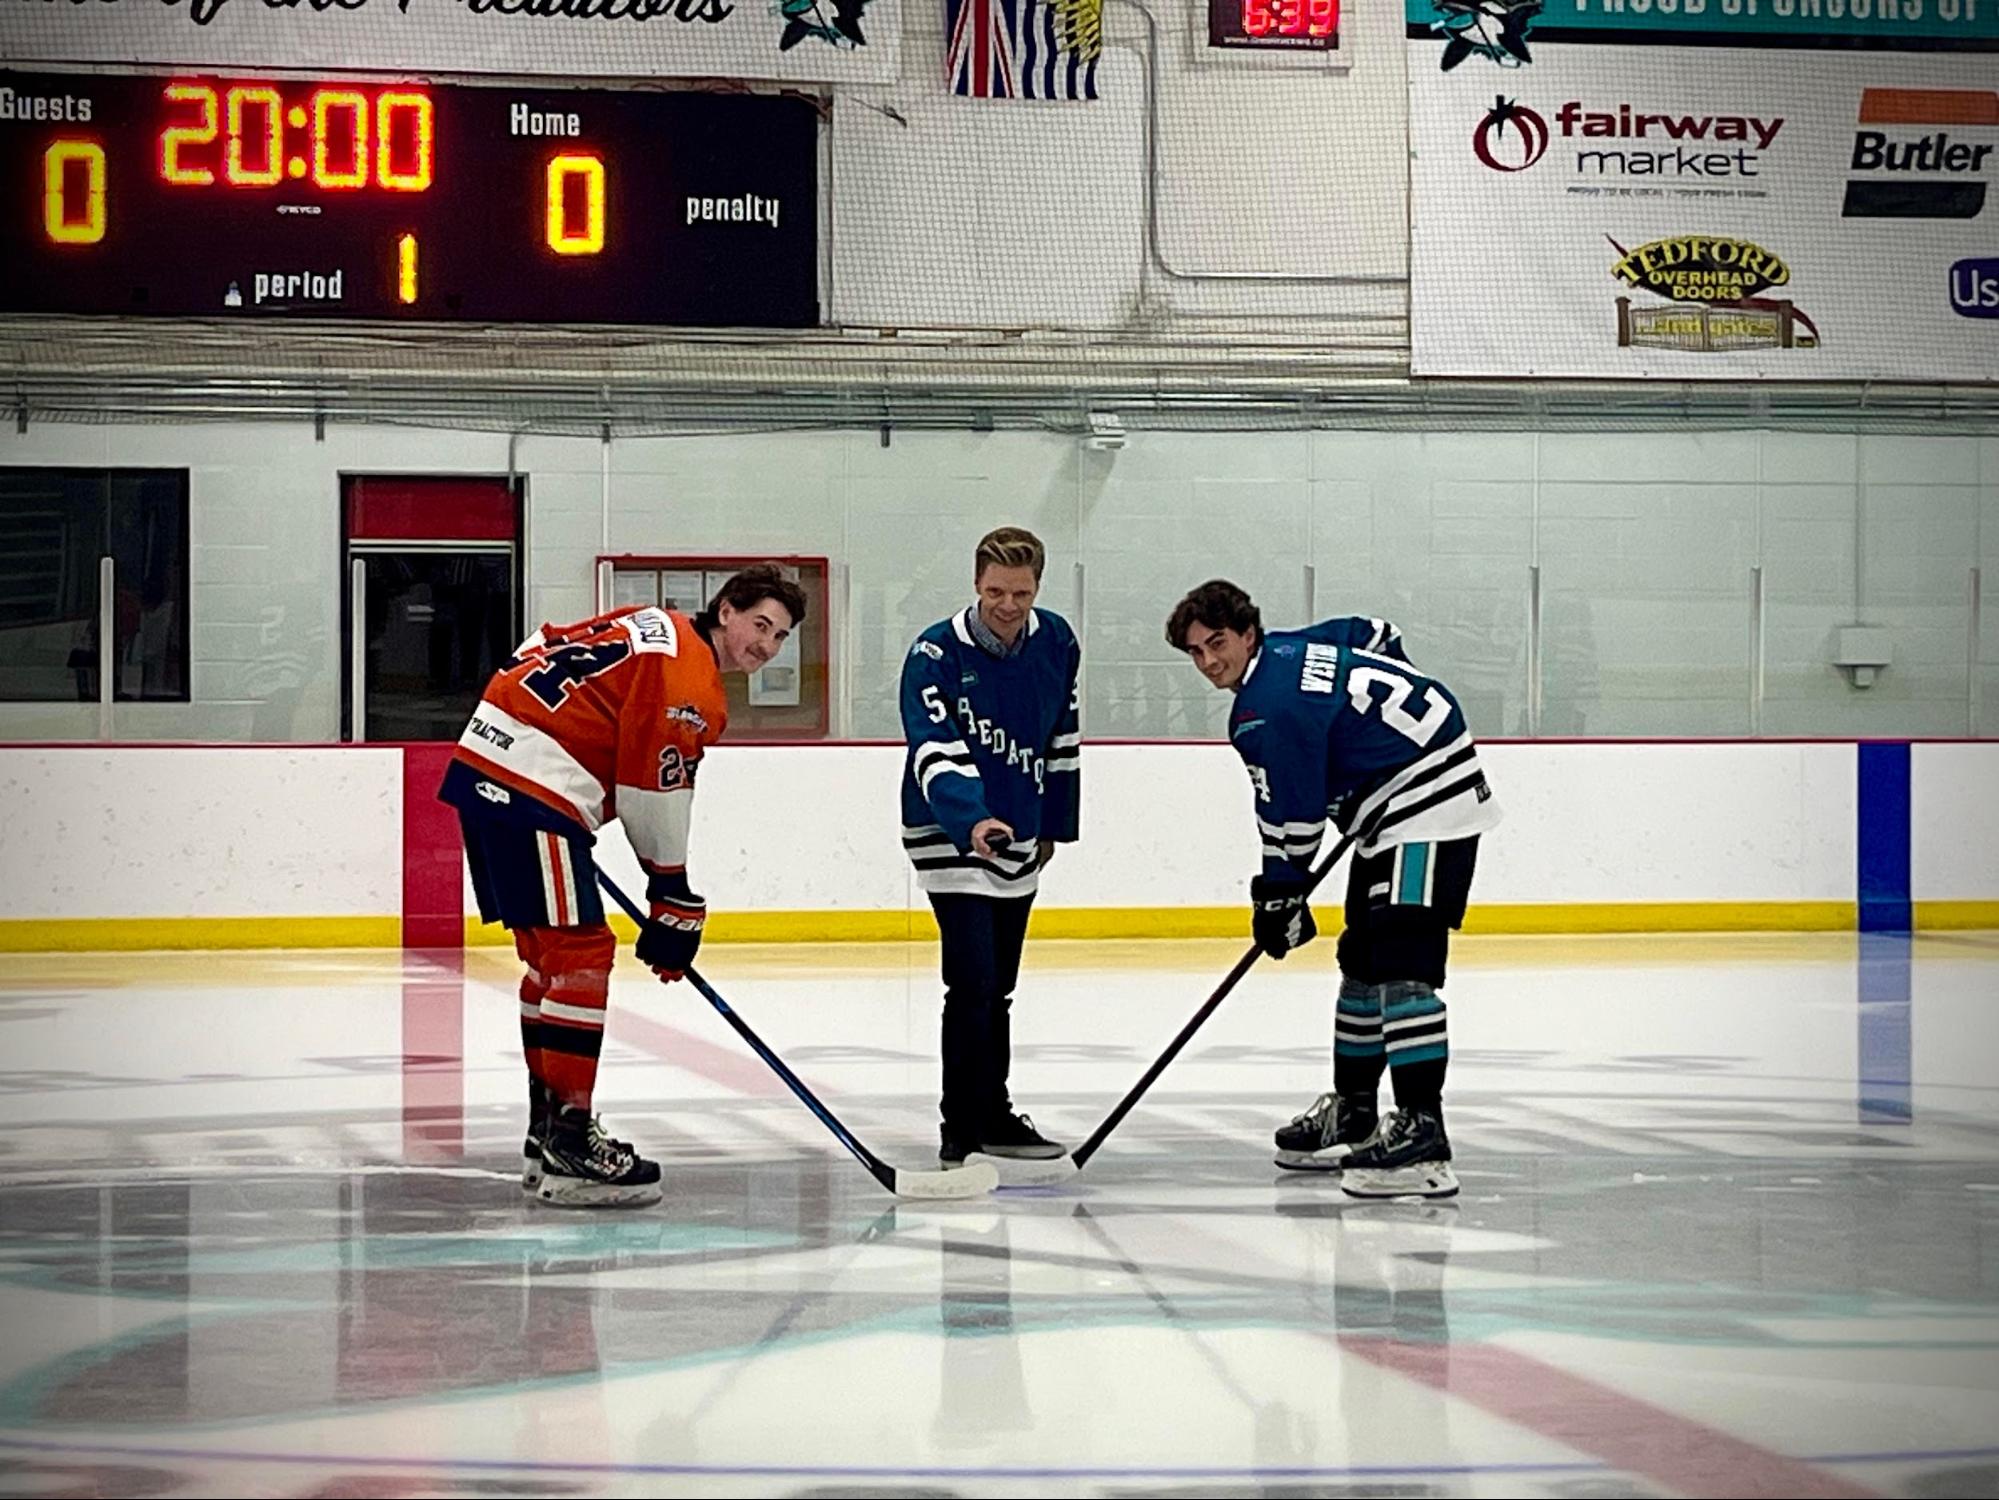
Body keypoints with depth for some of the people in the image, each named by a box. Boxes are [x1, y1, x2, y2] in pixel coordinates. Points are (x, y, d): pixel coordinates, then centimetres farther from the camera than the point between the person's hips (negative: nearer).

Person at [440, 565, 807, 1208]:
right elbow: (655, 795, -10)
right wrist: (676, 903, -1)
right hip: (530, 792, -11)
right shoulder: (688, 678, -10)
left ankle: (548, 1131, 22)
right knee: (580, 952, -10)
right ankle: (567, 1144, -12)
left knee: (550, 955, 16)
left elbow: (541, 650, 25)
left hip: (482, 770, 11)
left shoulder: (655, 629, 20)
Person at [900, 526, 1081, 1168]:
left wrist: (1055, 823, 17)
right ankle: (962, 1128, -6)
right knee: (972, 982, -14)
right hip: (949, 835, -6)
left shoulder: (1056, 643, -2)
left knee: (998, 987, 16)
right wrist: (970, 823, -45)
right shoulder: (937, 654, -19)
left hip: (1019, 839, 6)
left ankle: (991, 1114, 27)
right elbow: (935, 754, -29)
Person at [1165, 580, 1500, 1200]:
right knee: (1363, 961, 17)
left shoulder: (1271, 706, -19)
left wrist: (1278, 897, -4)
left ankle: (1422, 1134, -29)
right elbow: (1378, 636, 28)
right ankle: (1353, 1115, 29)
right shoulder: (1294, 648, 11)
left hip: (1428, 809, -11)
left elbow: (1291, 817, -16)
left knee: (1402, 964, -21)